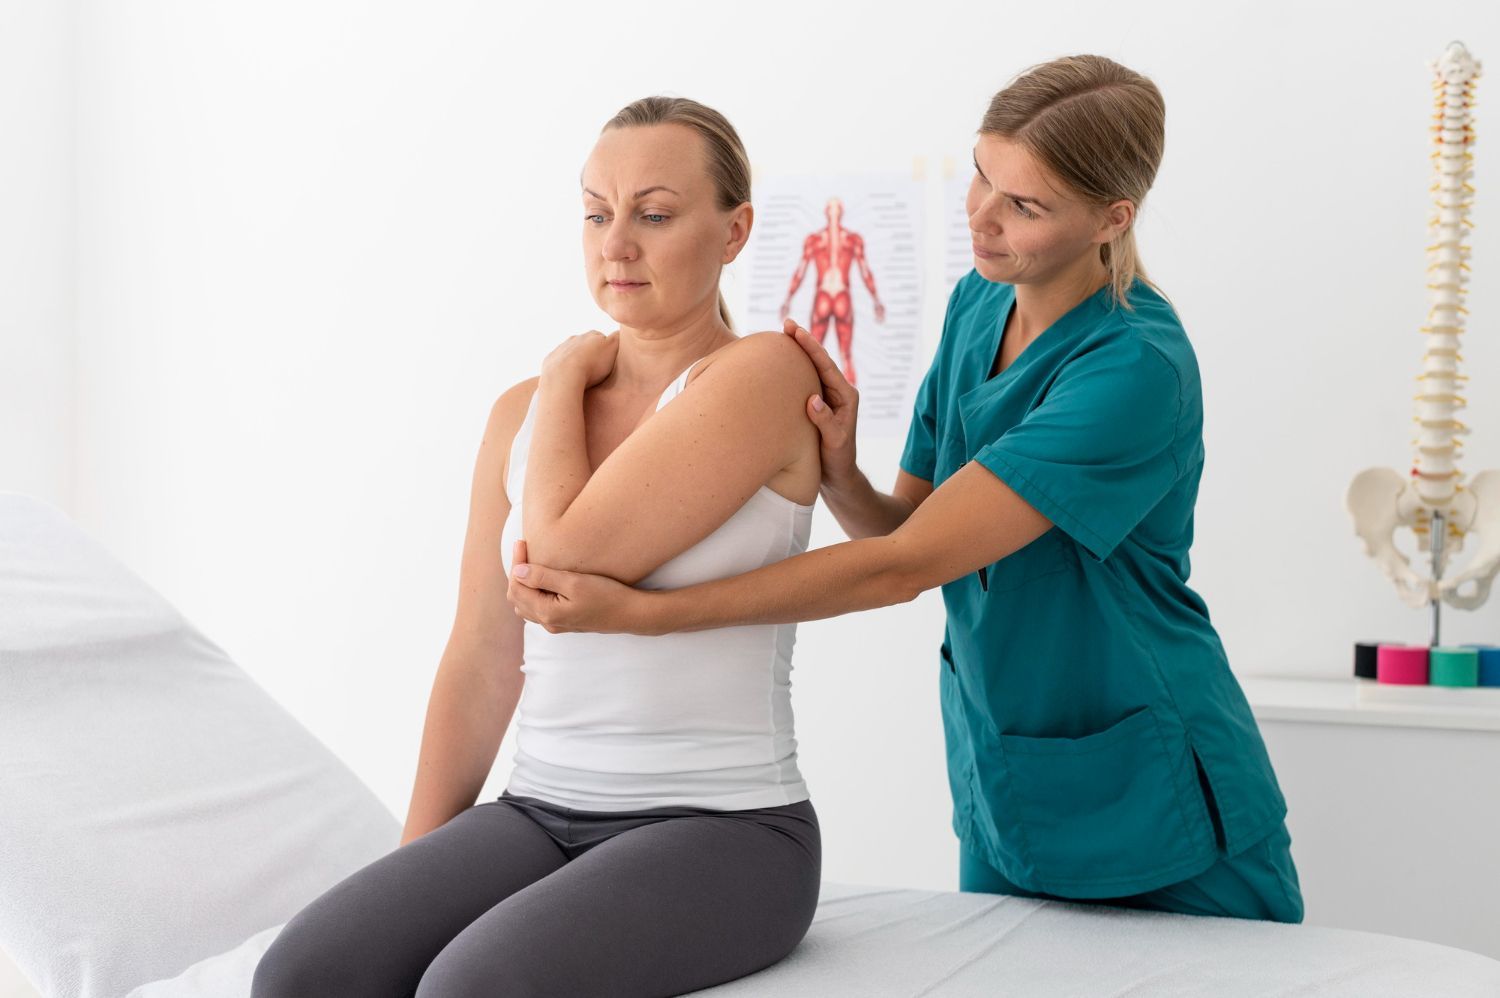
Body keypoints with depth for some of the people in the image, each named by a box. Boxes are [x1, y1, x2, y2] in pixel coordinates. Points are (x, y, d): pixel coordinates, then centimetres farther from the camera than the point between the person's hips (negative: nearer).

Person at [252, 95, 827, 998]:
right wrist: (415, 870, 12)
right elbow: (482, 660, 13)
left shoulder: (763, 374, -9)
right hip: (539, 817, 6)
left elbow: (569, 558, -18)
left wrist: (564, 379, -1)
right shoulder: (522, 415, 11)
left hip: (725, 832, -6)